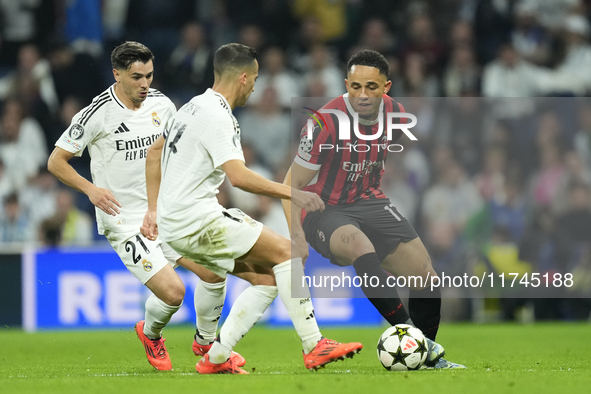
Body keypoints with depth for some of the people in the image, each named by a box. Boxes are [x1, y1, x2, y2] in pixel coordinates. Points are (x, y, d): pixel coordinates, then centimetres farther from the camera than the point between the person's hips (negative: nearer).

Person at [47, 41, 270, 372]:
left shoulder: (161, 104, 3)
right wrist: (91, 189, -20)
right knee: (173, 291, -18)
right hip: (125, 222, -6)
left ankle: (206, 342, 21)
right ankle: (150, 334, 17)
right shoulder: (97, 114, -14)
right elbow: (56, 161, -7)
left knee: (214, 271, -5)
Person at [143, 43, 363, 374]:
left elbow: (154, 152, 27)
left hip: (178, 226, 10)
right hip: (196, 220, -10)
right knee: (286, 251, -12)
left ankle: (216, 358, 7)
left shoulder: (193, 108, 17)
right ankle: (314, 347, -14)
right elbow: (239, 176, -26)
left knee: (269, 276, 9)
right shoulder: (217, 117, -15)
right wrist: (292, 193, -24)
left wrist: (155, 210, 28)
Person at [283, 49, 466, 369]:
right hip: (323, 210, -6)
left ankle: (428, 358, 19)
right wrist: (297, 238, -27)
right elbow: (292, 184, -17)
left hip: (368, 201, 6)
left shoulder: (394, 114, -5)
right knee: (360, 247, -39)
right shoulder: (325, 124, -23)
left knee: (427, 279, -3)